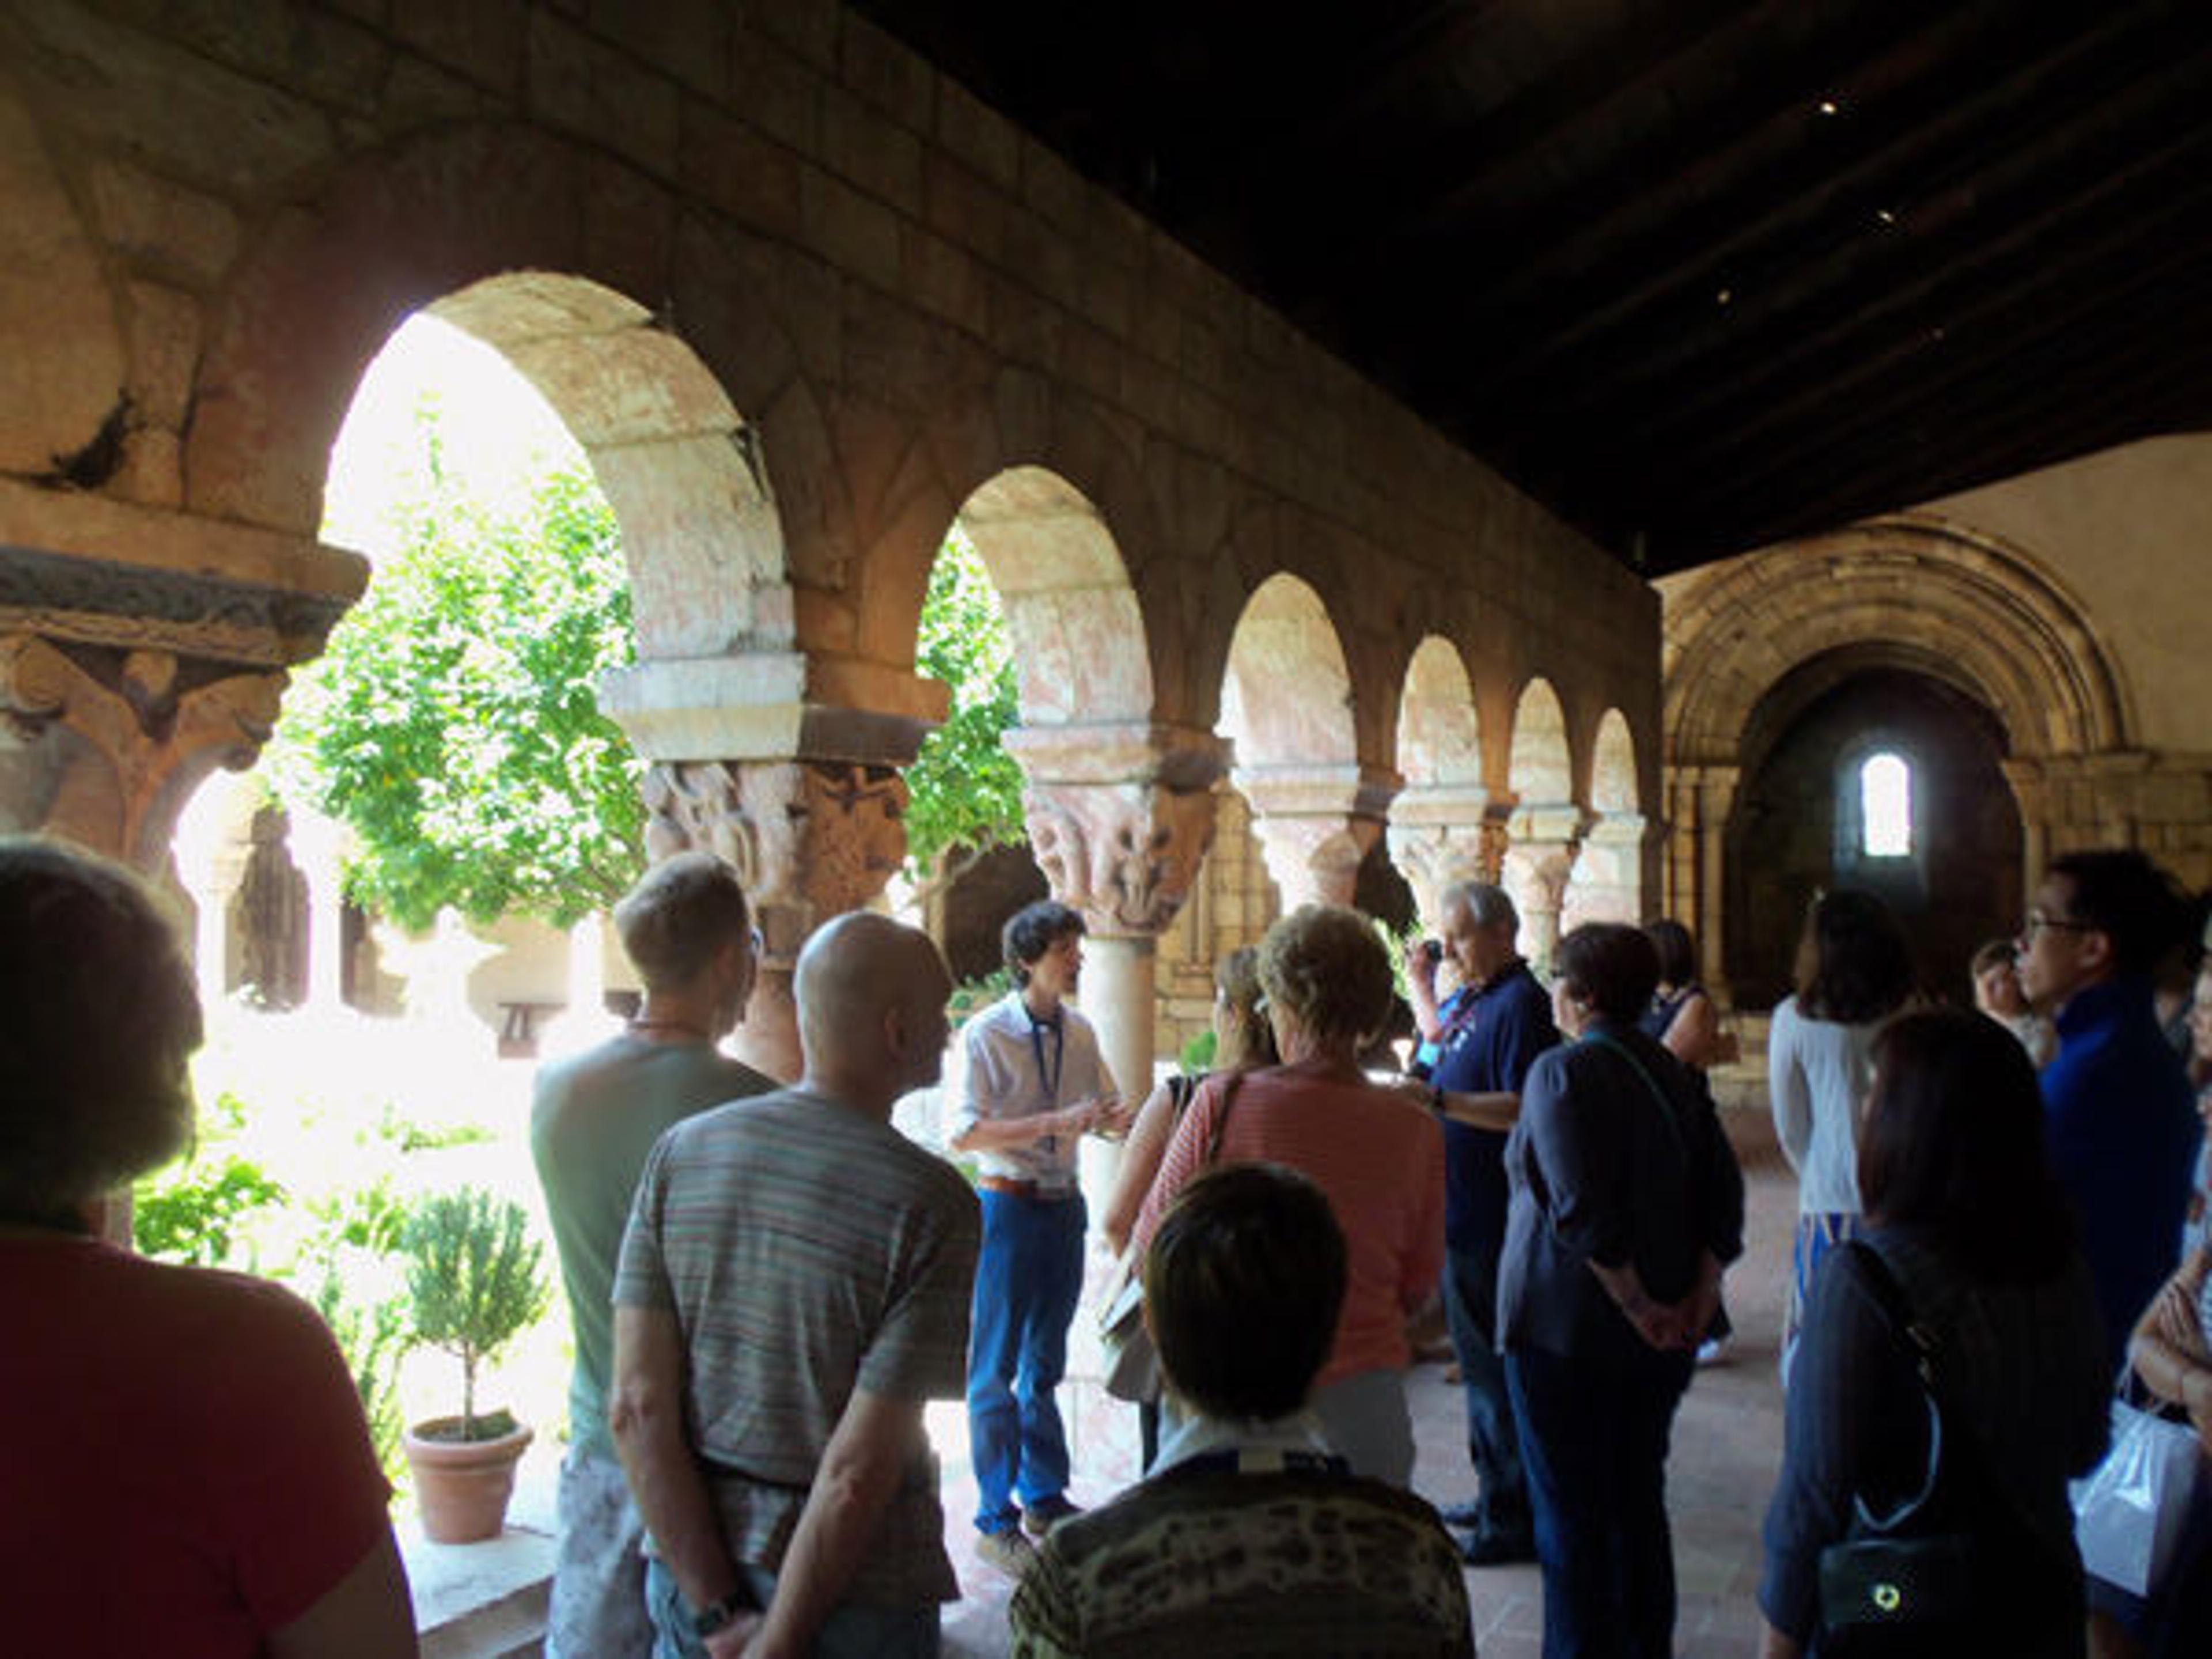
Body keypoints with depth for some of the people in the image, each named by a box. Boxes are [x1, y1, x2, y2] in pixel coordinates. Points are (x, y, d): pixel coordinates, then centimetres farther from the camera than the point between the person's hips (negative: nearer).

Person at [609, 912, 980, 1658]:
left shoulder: (680, 1151, -6)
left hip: (692, 1573, 4)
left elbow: (637, 1408, -8)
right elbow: (860, 1469, -21)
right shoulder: (932, 1204, -19)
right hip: (856, 1591, -3)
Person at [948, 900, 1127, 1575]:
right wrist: (1057, 1122, -25)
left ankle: (1044, 1498, 31)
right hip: (1008, 1207, -6)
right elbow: (964, 1133, -19)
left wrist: (1112, 1121, -8)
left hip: (1064, 1205, 6)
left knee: (1045, 1361, 18)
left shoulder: (1080, 1033, 5)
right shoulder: (986, 1033, -13)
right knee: (996, 1368, 2)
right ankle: (995, 1520, 14)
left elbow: (1108, 1112, 16)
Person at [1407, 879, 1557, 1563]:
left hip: (1492, 1224, -10)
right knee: (1479, 1363, 19)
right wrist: (1422, 989, 17)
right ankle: (1495, 1496, 32)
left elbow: (1525, 1110, -25)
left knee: (1495, 1368, -2)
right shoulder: (1473, 999, 13)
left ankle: (1515, 1521, 9)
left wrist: (1439, 1099, -27)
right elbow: (1449, 1044, 32)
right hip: (1462, 1213, 10)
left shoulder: (1520, 1003, -16)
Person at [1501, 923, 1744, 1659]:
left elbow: (1580, 1212, -24)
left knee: (1571, 1515, 5)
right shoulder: (1675, 1073, 6)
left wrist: (1639, 1308, -16)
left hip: (1566, 1328, -7)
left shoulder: (1561, 1073, -16)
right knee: (1639, 1501, 19)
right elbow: (1723, 1192, 3)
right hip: (1659, 1343, 7)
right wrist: (1700, 1296, -1)